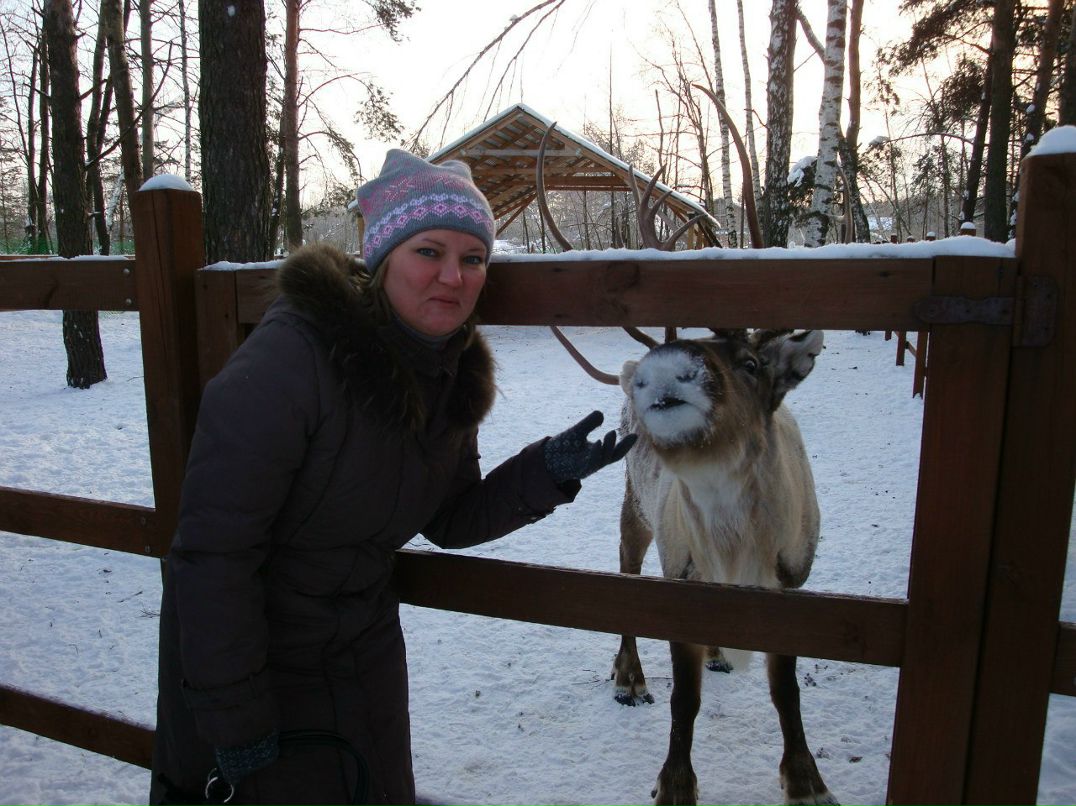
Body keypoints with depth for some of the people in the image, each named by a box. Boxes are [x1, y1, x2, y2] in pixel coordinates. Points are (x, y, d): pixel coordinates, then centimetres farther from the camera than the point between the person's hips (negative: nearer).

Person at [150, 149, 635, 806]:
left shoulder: (457, 372, -7)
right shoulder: (291, 358, -29)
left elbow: (449, 521, 1)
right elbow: (213, 552, -26)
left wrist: (547, 472, -15)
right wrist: (236, 720, -20)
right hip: (249, 658, -5)